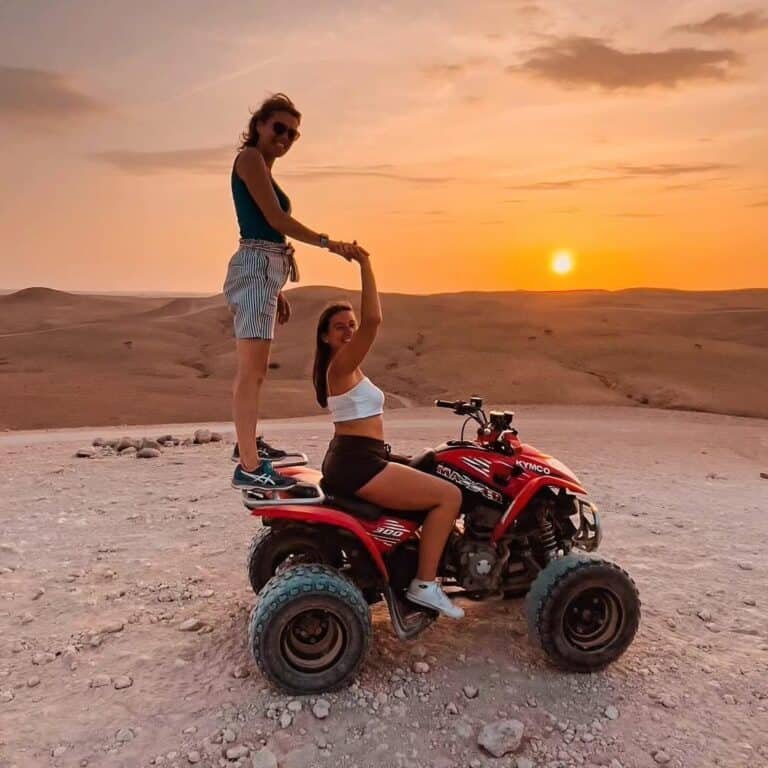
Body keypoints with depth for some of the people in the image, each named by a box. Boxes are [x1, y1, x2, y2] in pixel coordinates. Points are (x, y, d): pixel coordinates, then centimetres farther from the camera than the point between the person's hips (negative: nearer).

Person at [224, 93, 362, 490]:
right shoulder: (249, 157, -3)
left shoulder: (262, 168, 25)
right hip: (256, 267, -10)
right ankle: (249, 467, -18)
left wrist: (276, 291, 21)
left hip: (263, 271, 10)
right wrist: (329, 243, -15)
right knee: (251, 368, -16)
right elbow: (276, 219, -14)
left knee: (256, 367, 16)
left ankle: (247, 442, 29)